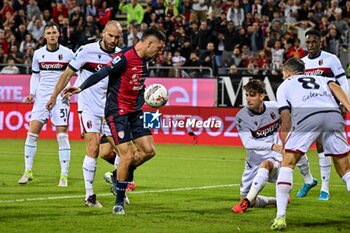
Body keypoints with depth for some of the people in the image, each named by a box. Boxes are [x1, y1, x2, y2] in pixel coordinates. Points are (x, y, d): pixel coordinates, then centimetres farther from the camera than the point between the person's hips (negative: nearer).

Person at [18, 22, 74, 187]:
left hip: (60, 98, -3)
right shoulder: (38, 54, 7)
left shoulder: (67, 53, -2)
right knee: (32, 133, -4)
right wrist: (32, 94, 4)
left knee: (62, 135, -8)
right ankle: (28, 171, 7)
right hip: (42, 97, 3)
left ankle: (64, 175, -2)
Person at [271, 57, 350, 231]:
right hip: (334, 114, 3)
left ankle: (280, 217, -2)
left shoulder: (284, 86, 28)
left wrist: (285, 148, 25)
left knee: (287, 163, 9)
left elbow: (286, 123, 18)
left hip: (306, 115, -3)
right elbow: (335, 87, 14)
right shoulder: (320, 79, 37)